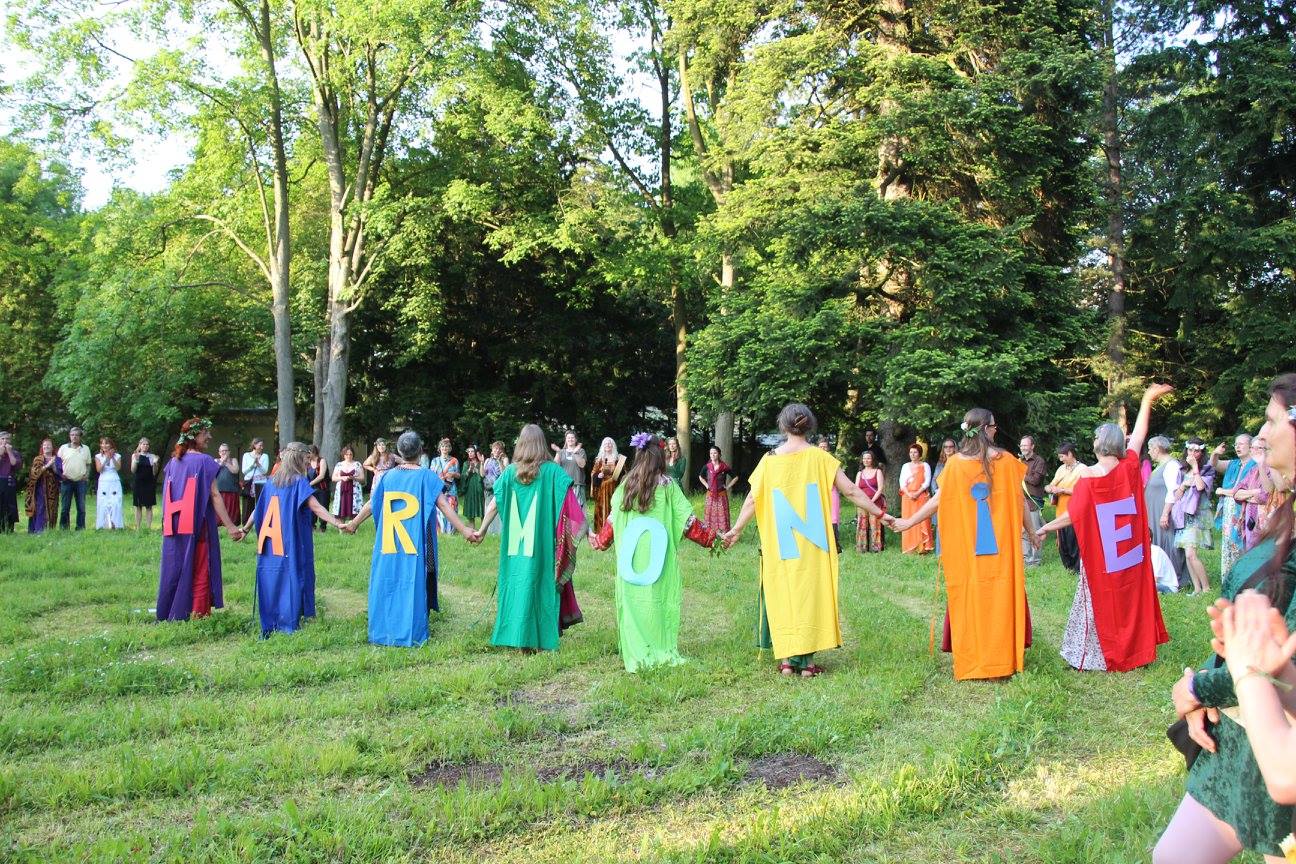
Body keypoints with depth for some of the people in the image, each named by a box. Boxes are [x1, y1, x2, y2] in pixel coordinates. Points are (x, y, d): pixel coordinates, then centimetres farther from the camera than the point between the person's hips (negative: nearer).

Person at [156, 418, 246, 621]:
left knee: (175, 567, 12)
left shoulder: (173, 462, 9)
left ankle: (167, 614, 18)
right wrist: (230, 526, -13)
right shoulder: (204, 461, -8)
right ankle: (198, 613, 3)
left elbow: (167, 496, 11)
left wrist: (166, 523, 19)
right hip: (197, 526, -5)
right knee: (198, 569, 2)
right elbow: (214, 495, -12)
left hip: (174, 527, 5)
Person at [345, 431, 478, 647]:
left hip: (389, 546, 4)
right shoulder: (426, 477, -7)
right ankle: (412, 634, 5)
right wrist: (463, 530, -12)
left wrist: (354, 523, 28)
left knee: (388, 585, 12)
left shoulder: (388, 476, 4)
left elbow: (371, 504, 13)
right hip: (416, 547, -3)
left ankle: (384, 631, 20)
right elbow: (444, 505, -12)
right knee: (413, 586, 2)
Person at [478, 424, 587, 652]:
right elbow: (572, 507, -10)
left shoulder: (511, 472, 1)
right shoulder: (553, 471, -6)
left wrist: (481, 530, 19)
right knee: (542, 585, 8)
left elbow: (493, 505, 6)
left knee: (517, 585, 10)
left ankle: (519, 638, 13)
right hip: (543, 545, -2)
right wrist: (587, 530, -4)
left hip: (515, 545, 2)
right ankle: (540, 638, 9)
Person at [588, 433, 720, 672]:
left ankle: (636, 654, 12)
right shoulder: (667, 485, -5)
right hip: (659, 555, -3)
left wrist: (599, 541, 26)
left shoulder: (626, 485, 4)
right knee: (659, 598, 5)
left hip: (630, 555, 3)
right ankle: (662, 651, 8)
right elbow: (687, 521, -4)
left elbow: (612, 520, 10)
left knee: (633, 599, 8)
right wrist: (711, 539, 7)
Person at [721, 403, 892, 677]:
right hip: (812, 546, -1)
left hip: (779, 546, 1)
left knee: (782, 595, 9)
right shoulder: (820, 458, -4)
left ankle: (786, 660, 10)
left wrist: (737, 529, 17)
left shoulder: (770, 460, -1)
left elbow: (752, 500, 3)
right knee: (810, 594, 7)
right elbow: (852, 492, -3)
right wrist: (881, 514, 7)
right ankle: (807, 660, 7)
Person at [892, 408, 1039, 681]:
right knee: (1001, 596, 10)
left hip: (964, 546, 0)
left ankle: (971, 659, 11)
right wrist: (1030, 532, 16)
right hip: (1001, 544, 0)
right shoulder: (1006, 461, -3)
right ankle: (1004, 656, 16)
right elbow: (1019, 501, 2)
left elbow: (939, 499, -5)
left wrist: (909, 521, 3)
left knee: (968, 597, 8)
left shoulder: (955, 463, -4)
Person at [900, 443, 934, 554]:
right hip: (908, 497, 3)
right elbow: (902, 482, 7)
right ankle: (909, 547, 0)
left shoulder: (925, 465, 8)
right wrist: (908, 494, -9)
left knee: (922, 521, -9)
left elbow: (927, 481, -1)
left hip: (921, 496, -3)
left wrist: (917, 493, -13)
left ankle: (922, 547, -10)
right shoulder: (905, 466, 16)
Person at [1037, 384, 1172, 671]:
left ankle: (1097, 656, 10)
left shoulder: (1089, 477, -16)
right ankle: (1135, 650, 22)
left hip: (1100, 555, -3)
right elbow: (1139, 434, 7)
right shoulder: (1129, 468, -6)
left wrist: (1048, 526, 0)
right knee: (1130, 599, 14)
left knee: (1102, 603, 5)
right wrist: (1148, 400, 17)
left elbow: (1074, 515, -14)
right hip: (1129, 554, 3)